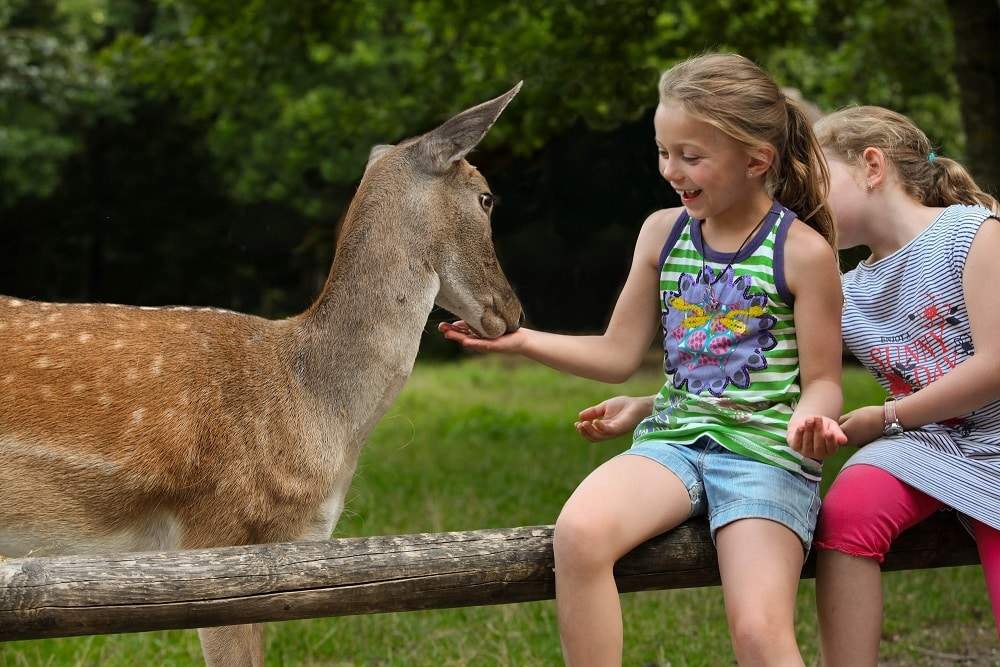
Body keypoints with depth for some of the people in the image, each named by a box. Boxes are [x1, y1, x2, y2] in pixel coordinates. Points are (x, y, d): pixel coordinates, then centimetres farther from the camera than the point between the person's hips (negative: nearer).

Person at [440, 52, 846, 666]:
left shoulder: (803, 251, -5)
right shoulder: (663, 232, 8)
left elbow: (822, 380, -1)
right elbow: (618, 355, 14)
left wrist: (812, 419, -24)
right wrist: (522, 340, 3)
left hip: (765, 452, -4)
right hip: (674, 438, 4)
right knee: (579, 530, -28)